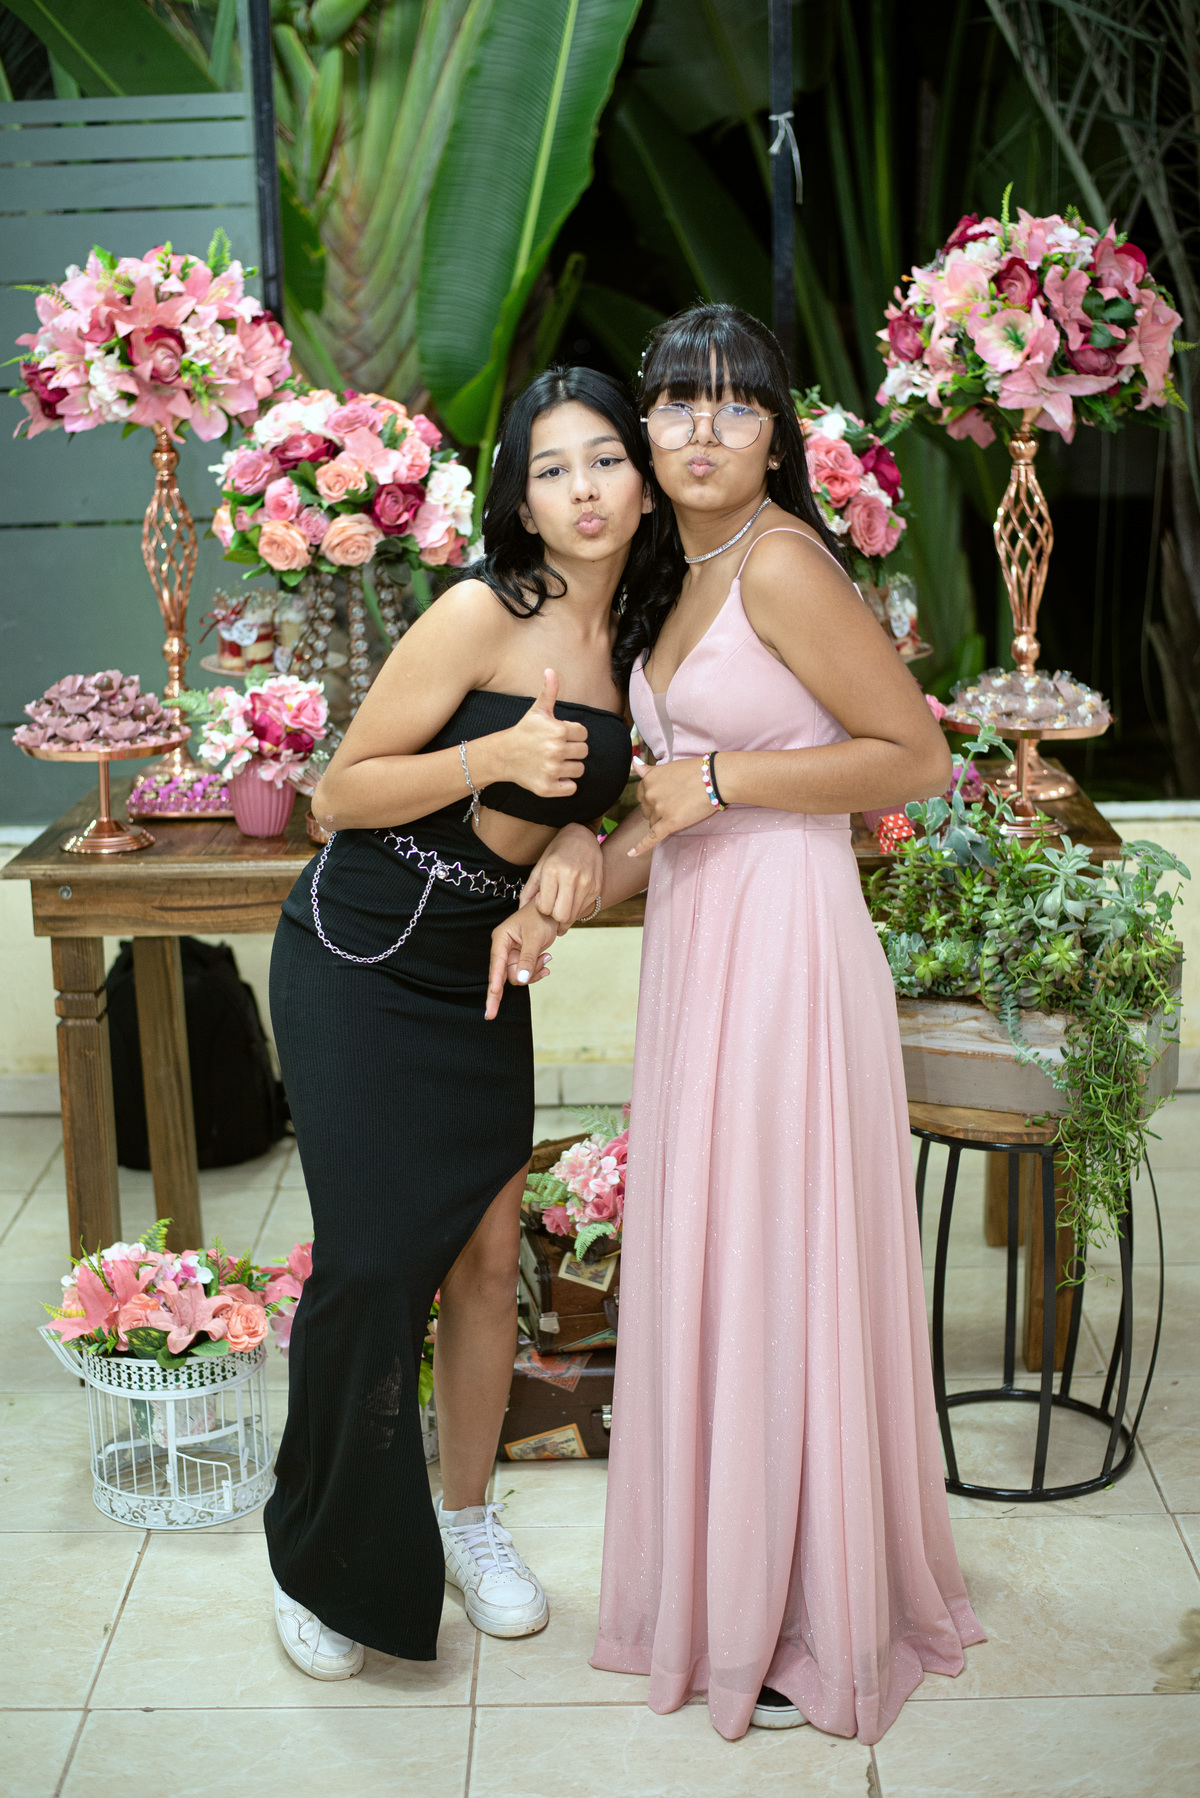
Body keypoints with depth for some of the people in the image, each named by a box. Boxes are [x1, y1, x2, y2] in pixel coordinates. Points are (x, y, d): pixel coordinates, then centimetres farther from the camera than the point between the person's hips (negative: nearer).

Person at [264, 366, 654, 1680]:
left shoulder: (629, 634, 4)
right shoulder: (482, 613, -17)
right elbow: (340, 794, -15)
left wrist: (577, 837, -6)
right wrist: (498, 756, -28)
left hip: (479, 974, 6)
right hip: (357, 964, -6)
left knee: (489, 1255, 6)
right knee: (373, 1258, -7)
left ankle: (466, 1519, 28)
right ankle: (320, 1557, 14)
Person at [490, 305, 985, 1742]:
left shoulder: (781, 561, -13)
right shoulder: (683, 584, 15)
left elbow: (917, 757, -14)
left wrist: (722, 781, -17)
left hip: (781, 949, -9)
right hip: (696, 950, 9)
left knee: (776, 1279, 2)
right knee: (712, 1274, 17)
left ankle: (812, 1632, 21)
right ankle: (732, 1586, 35)